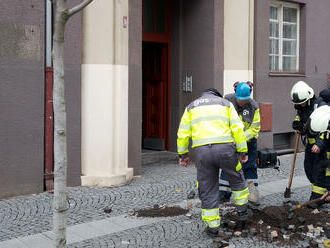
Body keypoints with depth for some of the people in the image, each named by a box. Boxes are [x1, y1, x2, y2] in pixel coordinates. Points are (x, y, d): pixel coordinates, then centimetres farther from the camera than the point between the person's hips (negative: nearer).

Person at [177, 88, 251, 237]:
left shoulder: (191, 107, 21)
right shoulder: (225, 103, 17)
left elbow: (183, 133, 12)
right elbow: (237, 128, 4)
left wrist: (183, 154, 20)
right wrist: (242, 151, 6)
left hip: (201, 151, 1)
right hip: (225, 148, 0)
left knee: (207, 190, 10)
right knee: (237, 180, 24)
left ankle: (212, 226, 14)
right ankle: (242, 212, 32)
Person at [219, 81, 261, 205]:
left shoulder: (253, 107, -11)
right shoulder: (227, 101, -10)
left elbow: (254, 128, -10)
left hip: (248, 141, 0)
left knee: (250, 167, 3)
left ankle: (253, 195, 11)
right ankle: (223, 194, 15)